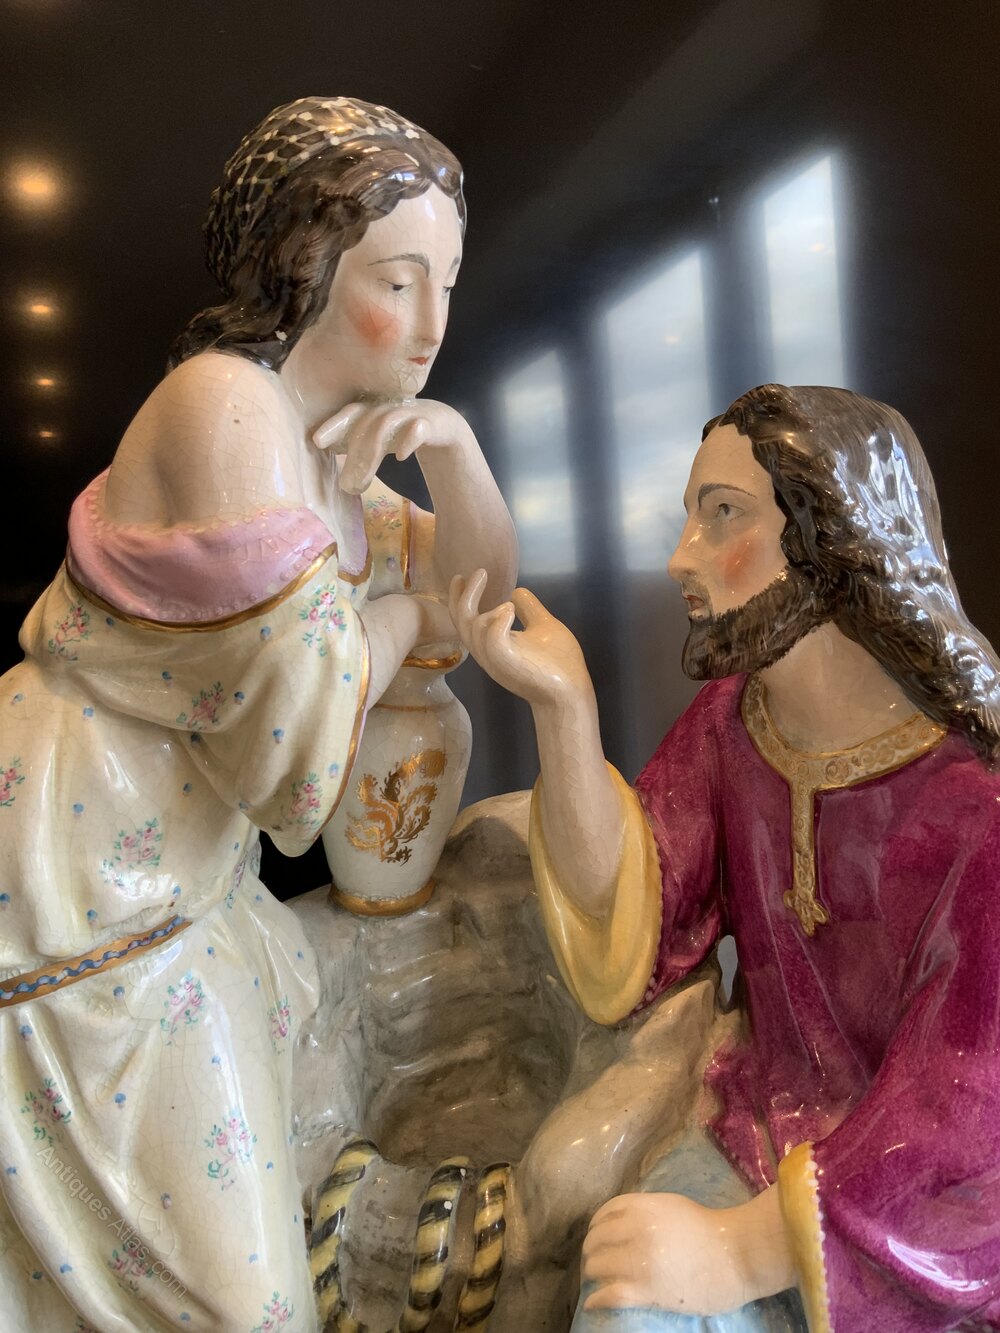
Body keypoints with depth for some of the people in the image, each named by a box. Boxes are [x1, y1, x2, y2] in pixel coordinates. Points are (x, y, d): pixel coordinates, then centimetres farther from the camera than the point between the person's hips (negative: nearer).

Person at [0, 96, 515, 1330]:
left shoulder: (325, 430, 8)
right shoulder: (229, 406, -22)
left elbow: (483, 589, 11)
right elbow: (301, 708, -25)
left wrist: (451, 444, -6)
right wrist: (402, 618, -5)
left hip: (181, 880, 8)